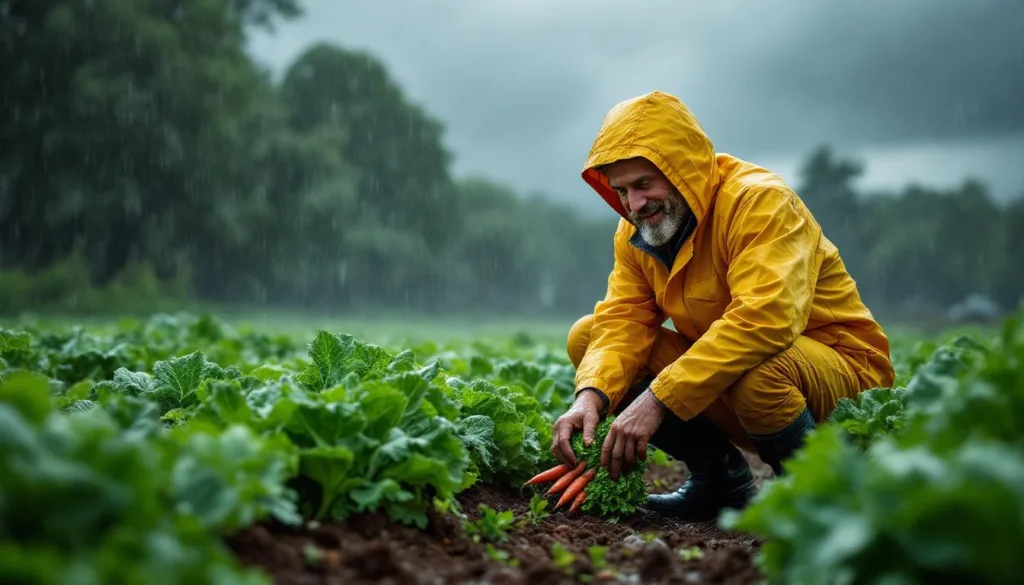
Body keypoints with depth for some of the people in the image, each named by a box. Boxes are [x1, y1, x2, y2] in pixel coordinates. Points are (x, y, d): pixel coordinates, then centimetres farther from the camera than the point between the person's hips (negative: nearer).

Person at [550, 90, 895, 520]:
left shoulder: (759, 200, -22)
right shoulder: (636, 232, 1)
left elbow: (764, 319, -36)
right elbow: (622, 320, -7)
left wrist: (659, 399, -40)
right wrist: (592, 394, -29)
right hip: (720, 371, 7)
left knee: (753, 370, -42)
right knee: (586, 336, -5)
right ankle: (720, 479, 3)